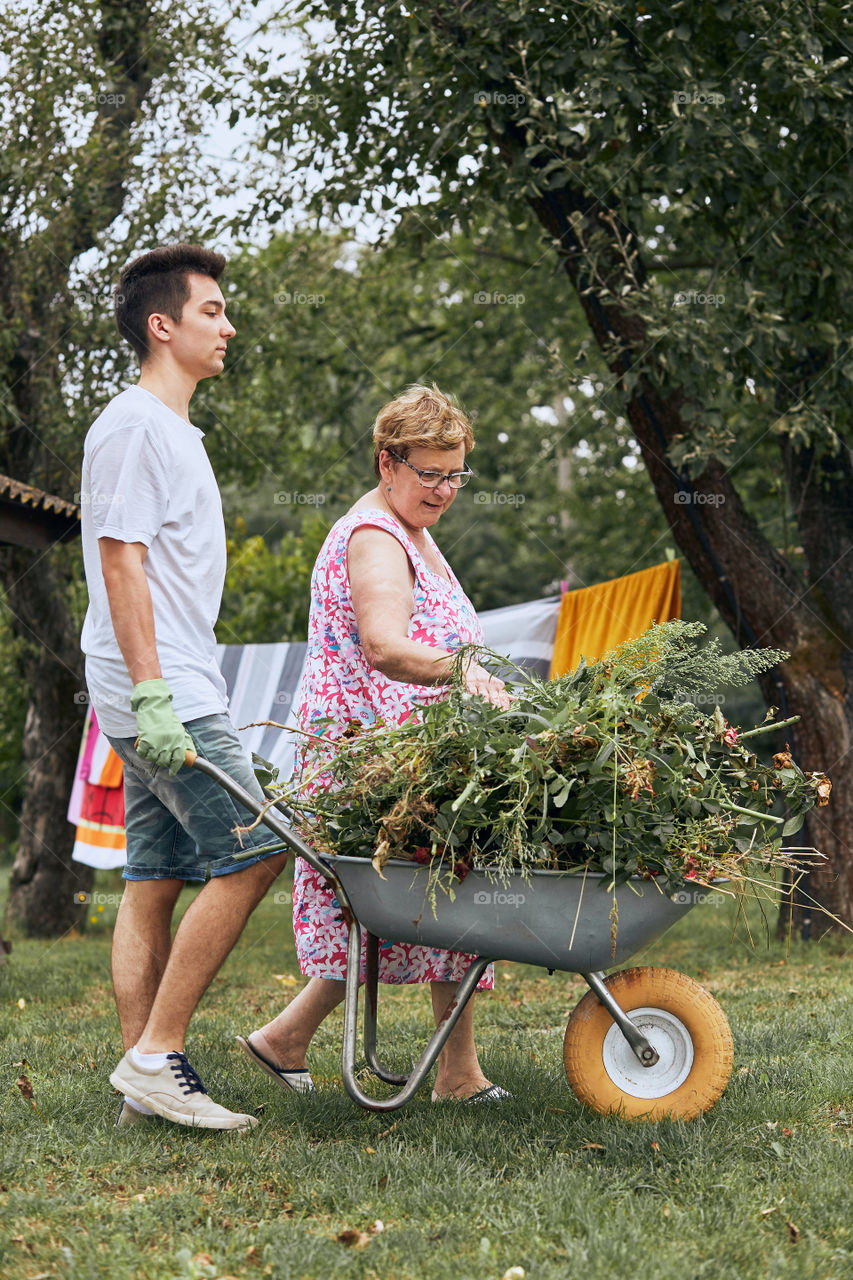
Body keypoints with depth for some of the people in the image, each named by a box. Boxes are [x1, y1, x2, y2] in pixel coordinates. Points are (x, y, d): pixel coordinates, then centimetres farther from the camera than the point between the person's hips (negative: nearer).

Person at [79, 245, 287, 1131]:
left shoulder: (172, 430, 21)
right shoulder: (134, 427, -10)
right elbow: (121, 565, -17)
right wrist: (153, 695, -22)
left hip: (172, 698, 10)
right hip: (162, 697, -10)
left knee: (155, 881, 7)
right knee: (249, 855, -12)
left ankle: (144, 1078, 8)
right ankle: (155, 1057, -9)